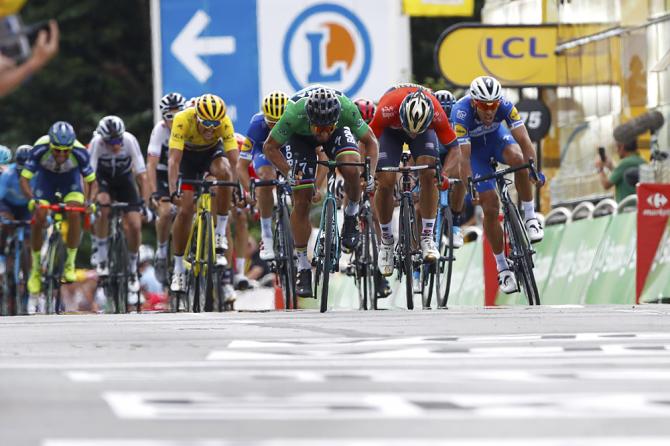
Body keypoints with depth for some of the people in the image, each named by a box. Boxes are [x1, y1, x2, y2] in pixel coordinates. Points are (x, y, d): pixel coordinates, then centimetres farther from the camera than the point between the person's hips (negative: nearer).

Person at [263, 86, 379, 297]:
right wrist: (289, 173, -37)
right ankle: (303, 268, 4)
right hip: (300, 136, 0)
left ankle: (351, 215, -2)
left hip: (339, 130, 0)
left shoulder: (347, 109, -38)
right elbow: (270, 147, -25)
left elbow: (370, 141, -21)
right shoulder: (294, 114, -41)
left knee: (351, 168, -31)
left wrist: (370, 174, -34)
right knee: (302, 200, -8)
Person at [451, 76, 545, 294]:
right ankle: (502, 267, 2)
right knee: (490, 206, -11)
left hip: (496, 136, 2)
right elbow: (464, 156, -39)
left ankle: (530, 216, -17)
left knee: (518, 158, -34)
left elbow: (523, 139, -34)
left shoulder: (505, 106, -31)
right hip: (473, 145, -2)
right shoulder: (461, 112, -37)